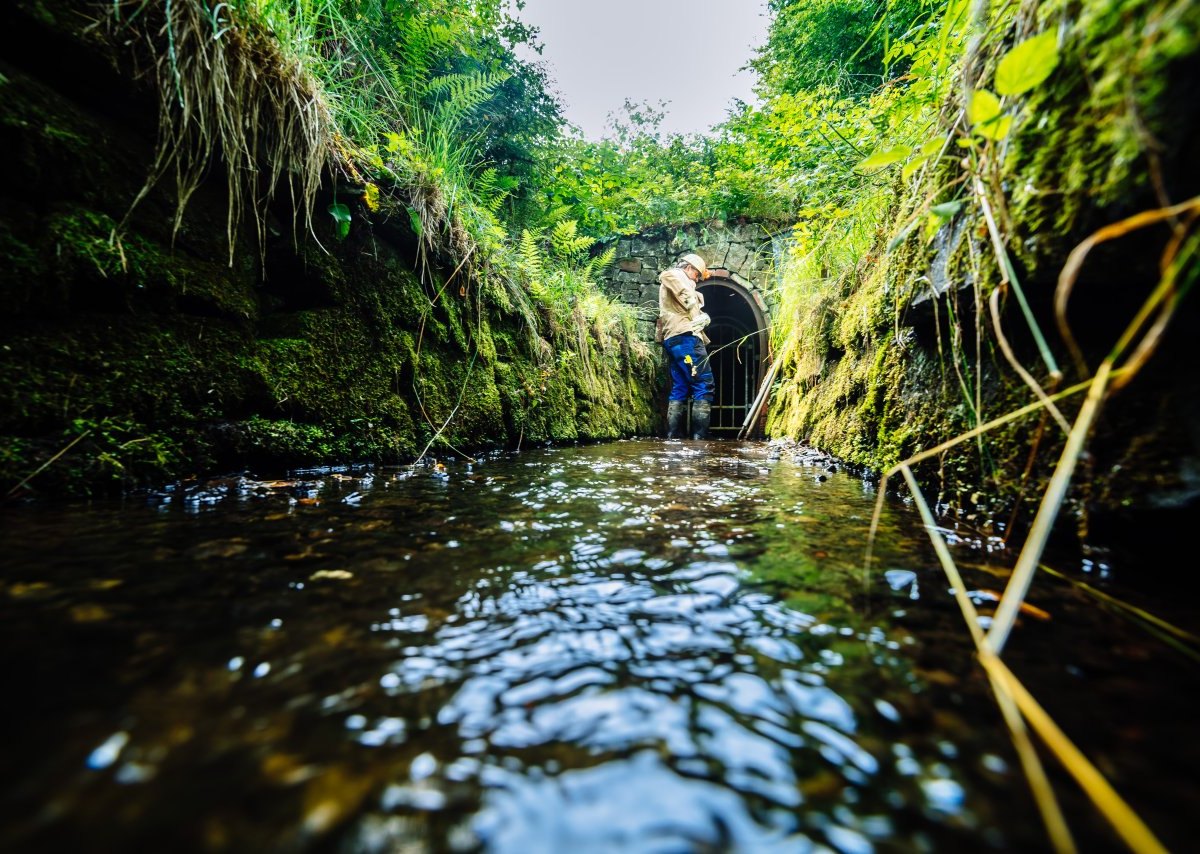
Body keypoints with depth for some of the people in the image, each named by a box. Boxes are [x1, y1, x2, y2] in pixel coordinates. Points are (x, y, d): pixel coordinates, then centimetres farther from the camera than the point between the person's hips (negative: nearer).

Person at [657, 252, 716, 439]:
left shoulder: (668, 289, 32)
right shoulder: (678, 275, 4)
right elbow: (666, 275, -22)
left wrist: (702, 317, 7)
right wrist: (689, 300, -16)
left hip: (672, 340, 10)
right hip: (685, 336, -10)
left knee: (679, 388, 8)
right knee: (705, 385, -10)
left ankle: (673, 434, 3)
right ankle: (699, 435, -15)